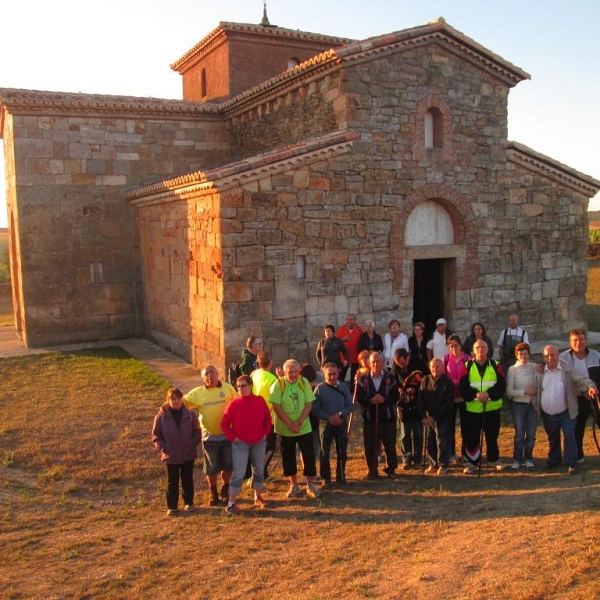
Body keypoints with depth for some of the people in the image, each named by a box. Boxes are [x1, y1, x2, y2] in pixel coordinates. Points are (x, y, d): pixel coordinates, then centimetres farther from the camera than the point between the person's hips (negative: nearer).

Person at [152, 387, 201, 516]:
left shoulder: (190, 414, -6)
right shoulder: (161, 416, -8)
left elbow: (197, 432, 2)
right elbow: (156, 435, -1)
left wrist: (192, 445, -8)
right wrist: (163, 448, -10)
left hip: (188, 455, 1)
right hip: (170, 456, -1)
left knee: (187, 479, 14)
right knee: (172, 481, 8)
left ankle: (189, 503, 29)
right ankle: (172, 506, 19)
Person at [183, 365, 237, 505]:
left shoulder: (228, 388, -5)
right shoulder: (198, 392, -5)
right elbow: (182, 401, -1)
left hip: (228, 434, 0)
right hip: (210, 436, 0)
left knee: (228, 465, 13)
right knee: (211, 467, 11)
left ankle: (225, 489, 35)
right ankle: (212, 492, 32)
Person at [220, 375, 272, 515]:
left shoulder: (260, 400, -6)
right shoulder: (234, 403, -13)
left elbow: (268, 418, 7)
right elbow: (224, 424, -7)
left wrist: (265, 433, 0)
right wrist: (233, 437, -12)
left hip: (259, 442, 4)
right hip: (240, 444, -4)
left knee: (259, 470, 15)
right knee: (239, 473, -7)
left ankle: (258, 497, 34)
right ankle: (231, 503, 1)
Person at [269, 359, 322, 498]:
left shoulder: (304, 382, -4)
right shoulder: (278, 384, -11)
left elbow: (309, 404, -5)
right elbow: (276, 406, -13)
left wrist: (299, 422, -15)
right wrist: (290, 424, -17)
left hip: (304, 428, 1)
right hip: (285, 429, -1)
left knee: (309, 455, 2)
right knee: (288, 457, 9)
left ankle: (310, 485, 16)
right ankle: (294, 485, 25)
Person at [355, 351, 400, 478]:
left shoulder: (390, 378, 1)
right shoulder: (363, 379, 1)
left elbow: (396, 396, -4)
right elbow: (359, 397, -4)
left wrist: (384, 399, -19)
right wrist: (370, 400, -20)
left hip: (388, 417, 0)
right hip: (369, 418, 0)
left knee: (390, 445, 8)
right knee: (370, 446, 5)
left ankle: (391, 469, 26)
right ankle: (372, 470, 20)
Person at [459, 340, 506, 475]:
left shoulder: (495, 365, 2)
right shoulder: (467, 366, 2)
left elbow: (502, 385, -7)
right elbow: (463, 387, -6)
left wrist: (489, 394, -22)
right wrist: (476, 395, -23)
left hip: (492, 407, 1)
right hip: (473, 408, -1)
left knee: (492, 435, 13)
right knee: (472, 437, 1)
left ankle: (493, 460, 32)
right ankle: (472, 462, 13)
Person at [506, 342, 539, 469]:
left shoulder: (534, 367, 0)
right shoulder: (512, 369, -6)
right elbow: (509, 391, -8)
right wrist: (525, 392, -16)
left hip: (532, 404, 2)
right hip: (518, 405, -2)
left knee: (531, 434, 6)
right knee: (519, 434, -1)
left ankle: (528, 458, 21)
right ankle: (517, 459, 12)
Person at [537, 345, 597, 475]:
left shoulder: (567, 370, -8)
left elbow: (581, 379, -21)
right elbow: (536, 390, 11)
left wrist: (591, 386, -38)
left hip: (566, 414, -3)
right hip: (548, 415, 3)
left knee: (569, 436, -8)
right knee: (552, 439, 17)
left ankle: (572, 463, 0)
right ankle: (553, 460, 33)